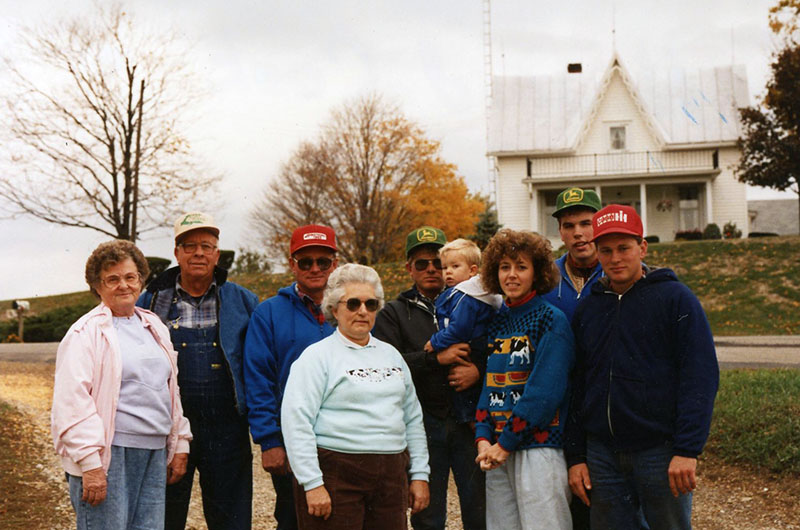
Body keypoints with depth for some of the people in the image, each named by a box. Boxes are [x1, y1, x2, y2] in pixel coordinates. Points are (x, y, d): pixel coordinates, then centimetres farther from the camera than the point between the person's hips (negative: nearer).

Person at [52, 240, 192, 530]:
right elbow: (72, 400, -11)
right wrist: (89, 463, -17)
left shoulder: (154, 327, 17)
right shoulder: (86, 332, -4)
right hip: (108, 456, -6)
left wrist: (180, 445, 17)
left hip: (154, 454, 6)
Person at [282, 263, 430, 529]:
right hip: (336, 475, -5)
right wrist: (312, 483, -16)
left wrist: (419, 474, 13)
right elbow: (296, 421, -10)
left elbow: (413, 418, 20)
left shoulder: (391, 354, 17)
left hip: (391, 476, 5)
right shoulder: (318, 355, -2)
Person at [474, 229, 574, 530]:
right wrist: (483, 438, 0)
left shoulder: (551, 320, -6)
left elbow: (545, 391, -14)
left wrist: (506, 443, -12)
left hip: (538, 446, -6)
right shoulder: (497, 324, 15)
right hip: (497, 449, 6)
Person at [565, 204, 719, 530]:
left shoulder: (675, 298, -3)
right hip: (601, 454, 4)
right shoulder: (587, 309, 11)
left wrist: (687, 449, -17)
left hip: (660, 452, -4)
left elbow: (701, 375, -9)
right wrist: (575, 456, 9)